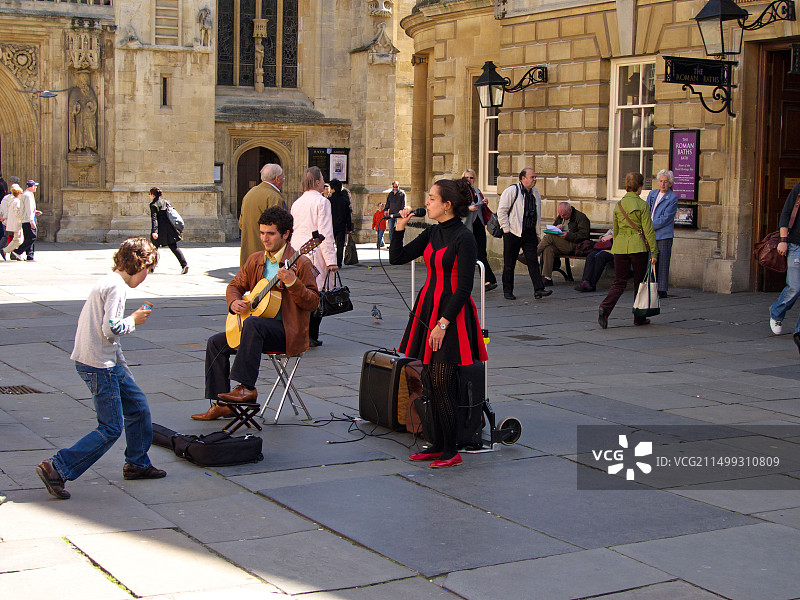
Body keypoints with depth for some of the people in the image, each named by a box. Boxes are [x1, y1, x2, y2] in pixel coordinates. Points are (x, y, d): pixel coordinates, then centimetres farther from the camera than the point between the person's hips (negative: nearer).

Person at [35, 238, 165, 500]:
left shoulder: (107, 283, 16)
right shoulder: (116, 286, -15)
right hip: (99, 366, -10)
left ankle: (137, 463, 30)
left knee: (138, 405, 17)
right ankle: (56, 469, -7)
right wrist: (134, 320, -6)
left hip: (108, 363, 10)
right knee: (111, 429, -7)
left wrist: (122, 367, 21)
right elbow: (111, 329, -25)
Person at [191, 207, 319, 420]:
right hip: (259, 330, 8)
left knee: (253, 323, -35)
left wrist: (292, 282, -31)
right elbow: (235, 285, 20)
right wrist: (234, 302, -3)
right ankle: (221, 405, 0)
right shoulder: (255, 260, 11)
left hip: (289, 331, -8)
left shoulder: (300, 263, -9)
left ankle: (246, 388, -33)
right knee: (216, 343, -2)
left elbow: (313, 302, -15)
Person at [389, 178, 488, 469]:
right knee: (430, 382, 10)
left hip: (452, 314, -8)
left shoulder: (464, 238, -14)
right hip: (428, 308, 8)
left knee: (442, 385, -6)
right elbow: (397, 258, 13)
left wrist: (443, 323, -19)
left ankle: (451, 451, 4)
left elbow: (464, 287, -17)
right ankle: (438, 445, 19)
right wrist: (400, 227, 0)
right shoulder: (433, 233, 10)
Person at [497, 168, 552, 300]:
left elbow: (537, 215, 22)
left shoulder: (535, 194, 14)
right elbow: (502, 211, -8)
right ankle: (507, 291, 11)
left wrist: (537, 234, 18)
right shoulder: (511, 191, -6)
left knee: (533, 261, -3)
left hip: (529, 233, 5)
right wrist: (506, 229, -11)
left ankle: (539, 289, -7)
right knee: (509, 263, 2)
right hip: (513, 232, -5)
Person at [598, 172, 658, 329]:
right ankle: (639, 317, 18)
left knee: (619, 282, 5)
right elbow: (648, 230, -8)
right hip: (638, 247, -4)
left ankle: (605, 307, -20)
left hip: (620, 247, 4)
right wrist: (654, 252, -3)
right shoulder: (642, 205, -7)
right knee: (639, 282, 10)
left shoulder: (618, 205, 6)